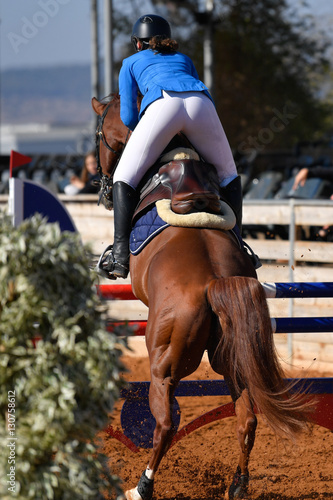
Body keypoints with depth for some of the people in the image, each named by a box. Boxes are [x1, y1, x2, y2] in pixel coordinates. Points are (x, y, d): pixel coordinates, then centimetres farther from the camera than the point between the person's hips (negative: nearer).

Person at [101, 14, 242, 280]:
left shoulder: (131, 63, 34)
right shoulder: (184, 59, 42)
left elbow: (128, 117, 24)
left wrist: (153, 136, 40)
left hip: (162, 107, -3)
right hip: (201, 105, 3)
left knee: (125, 178, 5)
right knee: (229, 175, 24)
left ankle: (121, 253, -13)